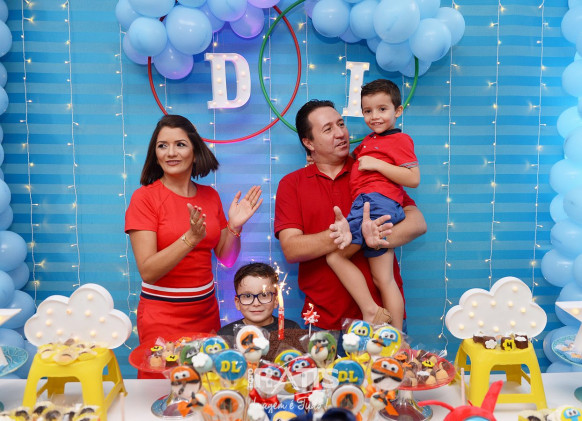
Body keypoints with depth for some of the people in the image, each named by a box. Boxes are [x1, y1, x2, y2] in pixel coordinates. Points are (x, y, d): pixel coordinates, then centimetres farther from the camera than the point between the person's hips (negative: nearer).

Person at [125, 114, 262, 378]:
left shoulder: (210, 196, 4)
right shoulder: (145, 197, -10)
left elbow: (226, 259, 8)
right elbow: (147, 271, -18)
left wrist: (234, 226, -9)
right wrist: (191, 238, -28)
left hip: (206, 313, 5)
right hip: (162, 318, -4)